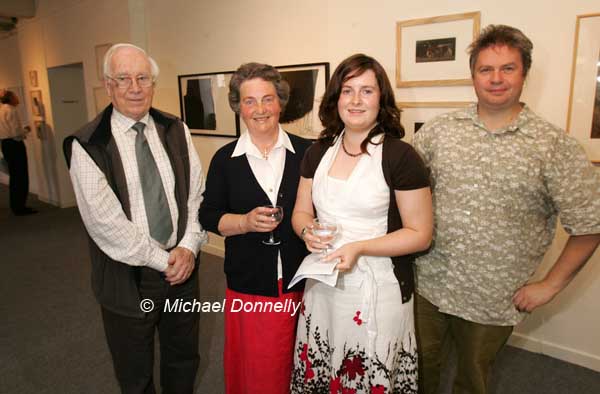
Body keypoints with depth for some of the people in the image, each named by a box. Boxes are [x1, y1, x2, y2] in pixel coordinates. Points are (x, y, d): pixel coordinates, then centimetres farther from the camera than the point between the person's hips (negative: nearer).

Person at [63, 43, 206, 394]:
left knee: (184, 362, 22)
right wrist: (162, 259, -14)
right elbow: (103, 218, -16)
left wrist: (188, 248, -12)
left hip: (183, 266, 4)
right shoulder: (87, 144, -11)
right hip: (128, 277, -3)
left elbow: (197, 194, 1)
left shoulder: (177, 131, 2)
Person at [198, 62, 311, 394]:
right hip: (248, 286, 0)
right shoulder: (225, 159, 0)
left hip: (300, 280, 0)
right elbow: (208, 216, 2)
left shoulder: (305, 152, -2)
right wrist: (246, 222, -14)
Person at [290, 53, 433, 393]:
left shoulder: (401, 156, -11)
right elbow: (301, 212, 12)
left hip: (378, 289, -4)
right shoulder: (318, 152, 4)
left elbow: (420, 234, -9)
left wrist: (358, 247, -20)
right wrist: (308, 231, -11)